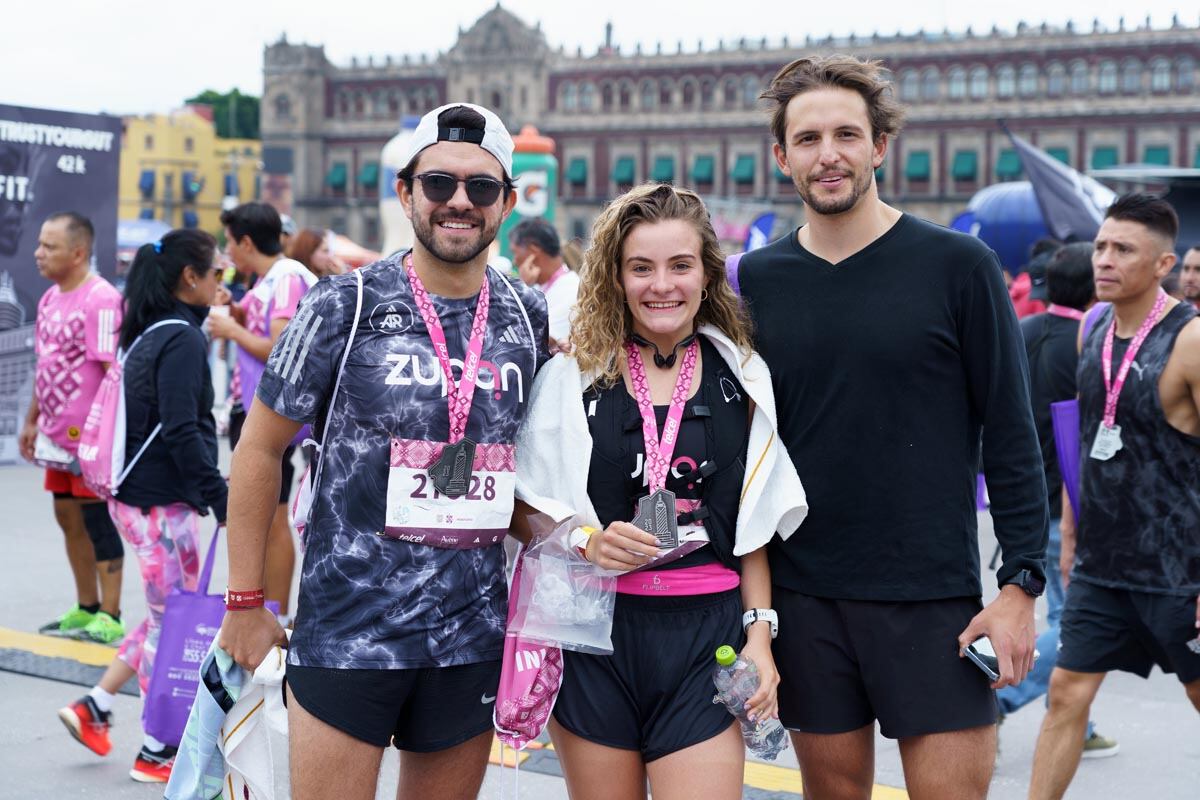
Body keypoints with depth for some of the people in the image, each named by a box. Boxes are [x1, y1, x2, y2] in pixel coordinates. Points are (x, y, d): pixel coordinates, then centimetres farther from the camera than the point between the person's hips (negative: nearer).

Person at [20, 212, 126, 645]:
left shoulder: (101, 300, -17)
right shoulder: (50, 299, 11)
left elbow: (114, 370, -19)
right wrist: (32, 420, 20)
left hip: (91, 436, -9)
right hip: (58, 433, 9)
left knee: (96, 520, -2)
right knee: (68, 518, 14)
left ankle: (109, 619, 7)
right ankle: (86, 610, 27)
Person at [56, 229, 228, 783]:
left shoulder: (149, 335, 12)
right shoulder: (182, 340, -16)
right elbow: (181, 432, -22)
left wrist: (206, 485, 20)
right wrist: (220, 497, -19)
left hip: (137, 494, 9)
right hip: (162, 504, -9)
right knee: (174, 623, 2)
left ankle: (94, 707, 24)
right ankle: (156, 753, 12)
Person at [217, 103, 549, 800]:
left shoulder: (532, 317, 5)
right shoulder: (346, 304, -6)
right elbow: (261, 449, -2)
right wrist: (245, 601, -3)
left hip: (473, 638, 4)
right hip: (347, 631, -3)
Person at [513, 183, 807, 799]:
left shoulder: (743, 379, 6)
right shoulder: (571, 378, 0)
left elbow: (755, 528, 11)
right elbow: (524, 510, 4)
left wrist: (759, 634, 3)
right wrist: (587, 542, -14)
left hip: (704, 637, 1)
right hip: (593, 632, 0)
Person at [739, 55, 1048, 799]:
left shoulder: (958, 265, -4)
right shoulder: (758, 278, 4)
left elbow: (1012, 434, -4)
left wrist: (1022, 583, -9)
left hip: (932, 597, -2)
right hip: (803, 597, 3)